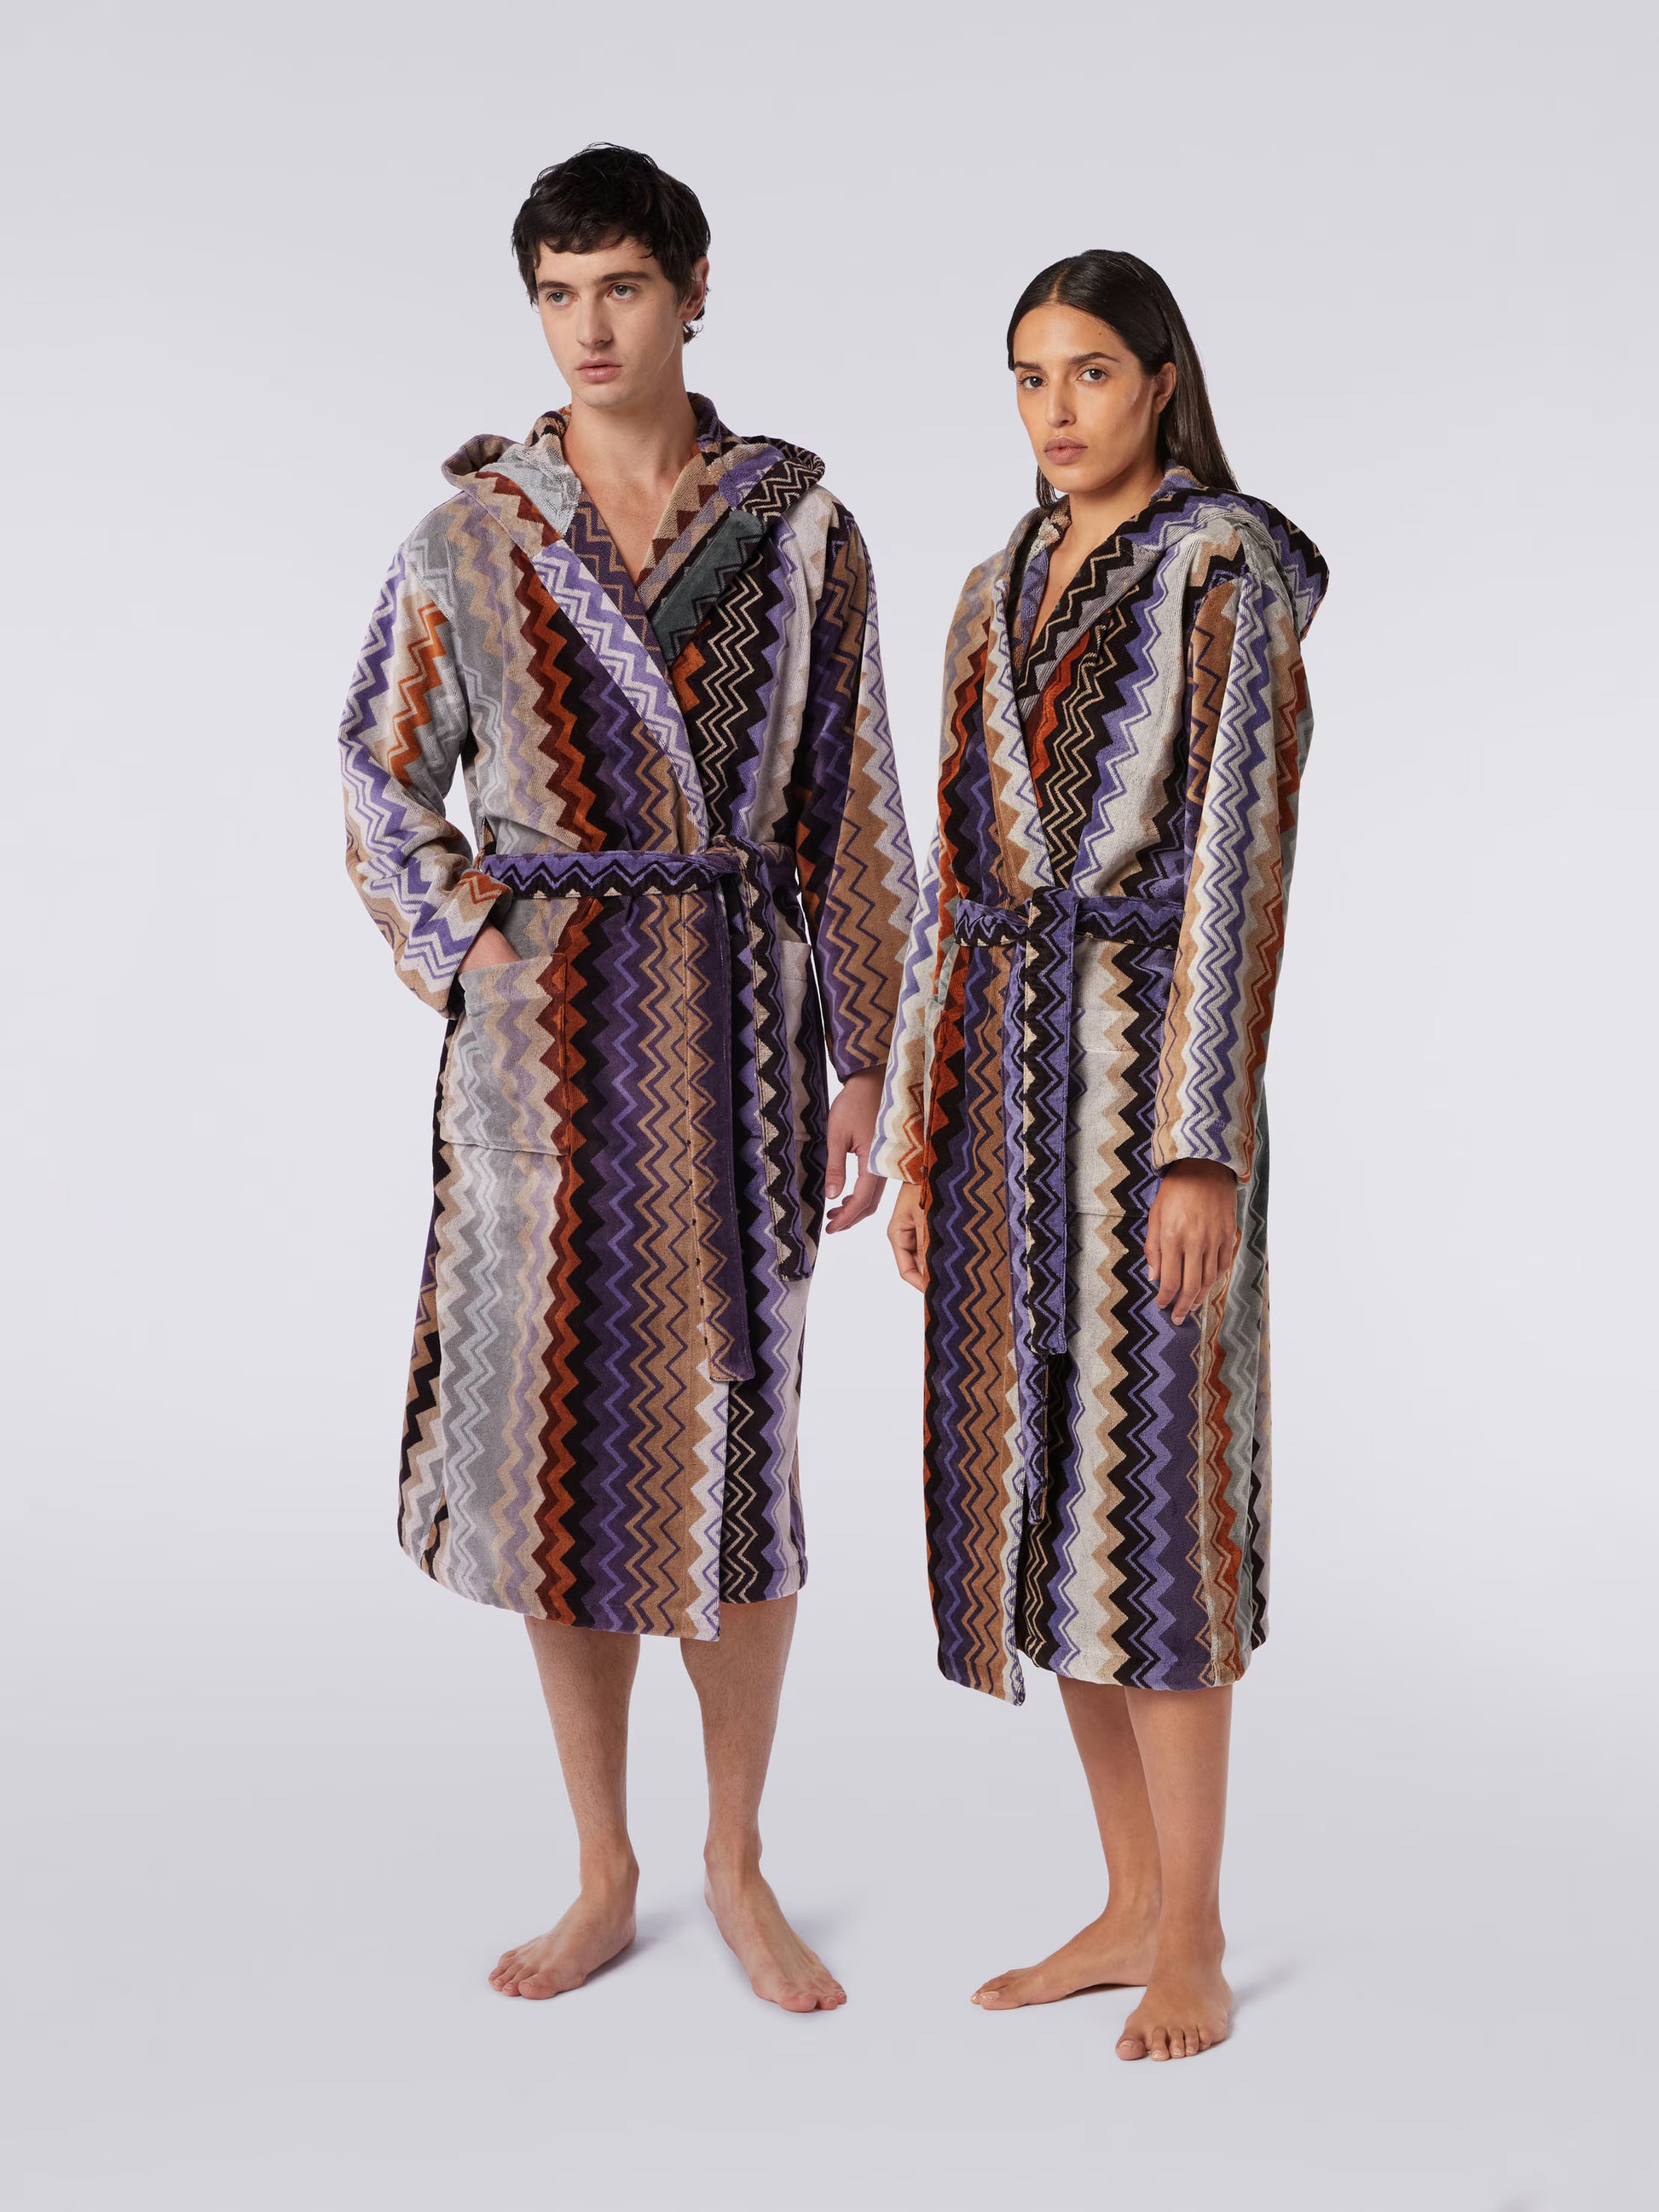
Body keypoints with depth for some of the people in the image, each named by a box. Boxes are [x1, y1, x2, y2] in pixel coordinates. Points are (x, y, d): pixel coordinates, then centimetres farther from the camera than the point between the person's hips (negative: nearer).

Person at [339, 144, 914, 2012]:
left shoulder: (801, 530, 2)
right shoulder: (470, 534, 4)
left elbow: (847, 815, 3)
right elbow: (388, 781, 11)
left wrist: (863, 1071, 0)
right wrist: (475, 957, -4)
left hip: (737, 1030, -1)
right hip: (544, 1036, 1)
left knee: (735, 1436, 2)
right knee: (563, 1441, 5)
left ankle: (737, 1864, 21)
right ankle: (603, 1877, 21)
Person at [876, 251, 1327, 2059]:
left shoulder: (1226, 577, -6)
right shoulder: (1001, 596, 16)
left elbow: (1236, 862, -13)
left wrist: (1202, 1150, -18)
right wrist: (919, 1127, 12)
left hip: (1144, 1049, -7)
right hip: (1005, 1051, 8)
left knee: (1145, 1483, -5)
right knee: (1038, 1481, 8)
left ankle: (1192, 1943, 8)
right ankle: (1133, 1901, 19)